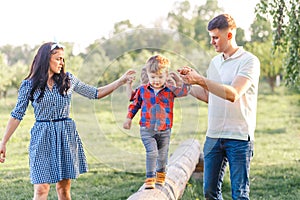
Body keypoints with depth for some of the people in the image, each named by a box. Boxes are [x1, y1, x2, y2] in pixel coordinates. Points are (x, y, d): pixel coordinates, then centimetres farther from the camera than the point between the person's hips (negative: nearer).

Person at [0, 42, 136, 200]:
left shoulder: (68, 79, 6)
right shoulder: (29, 84, -1)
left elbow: (95, 93, 13)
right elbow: (17, 115, 1)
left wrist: (121, 81, 8)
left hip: (67, 135, 3)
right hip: (43, 138, -3)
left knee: (64, 187, 7)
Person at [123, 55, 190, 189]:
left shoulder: (170, 90, -1)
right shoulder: (142, 90, 3)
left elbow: (184, 91, -14)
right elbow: (135, 104, 15)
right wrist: (129, 118, 14)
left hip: (165, 130, 1)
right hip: (147, 129, -1)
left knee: (162, 155, 13)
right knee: (152, 152, -18)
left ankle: (161, 174, 39)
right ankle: (150, 178, -11)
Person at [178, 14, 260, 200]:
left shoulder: (249, 61, -8)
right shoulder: (215, 62, 14)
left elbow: (233, 94, -20)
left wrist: (201, 80, -21)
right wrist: (187, 83, 9)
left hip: (239, 137, -6)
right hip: (214, 135, 7)